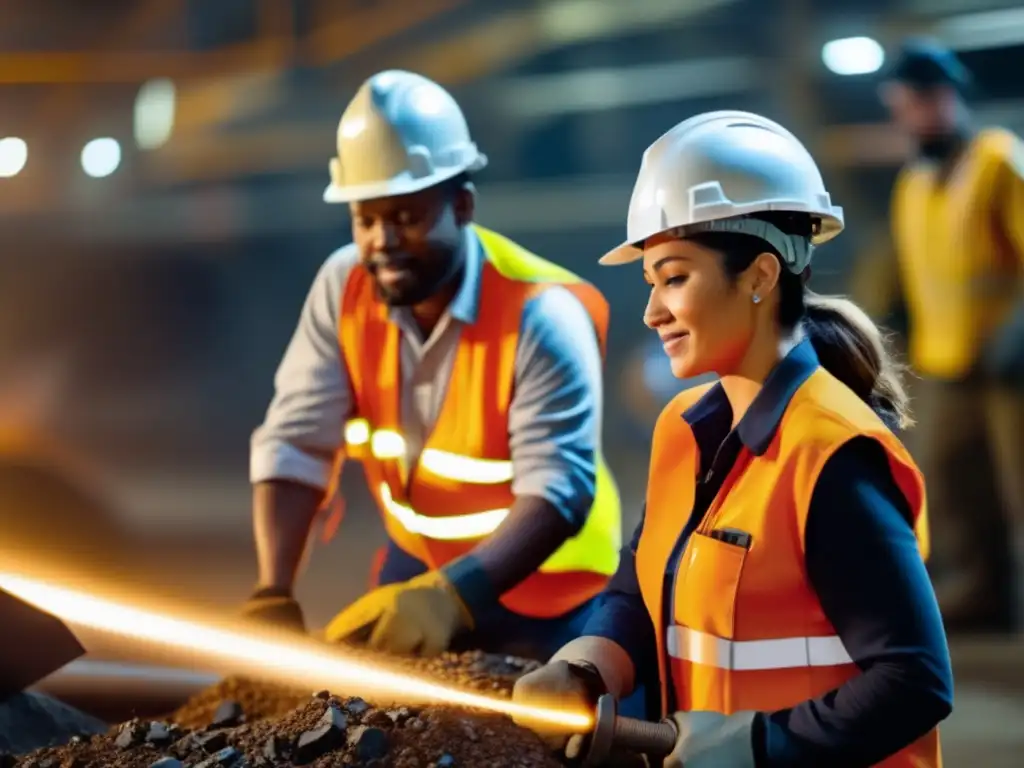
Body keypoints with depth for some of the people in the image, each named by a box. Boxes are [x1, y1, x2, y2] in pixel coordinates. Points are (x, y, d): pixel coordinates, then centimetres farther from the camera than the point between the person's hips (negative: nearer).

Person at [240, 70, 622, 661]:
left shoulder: (542, 316, -26)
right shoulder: (344, 288, -12)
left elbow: (557, 488, -33)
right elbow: (296, 444, -16)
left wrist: (450, 596, -47)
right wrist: (273, 595, -29)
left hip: (540, 594, -4)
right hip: (419, 567, 4)